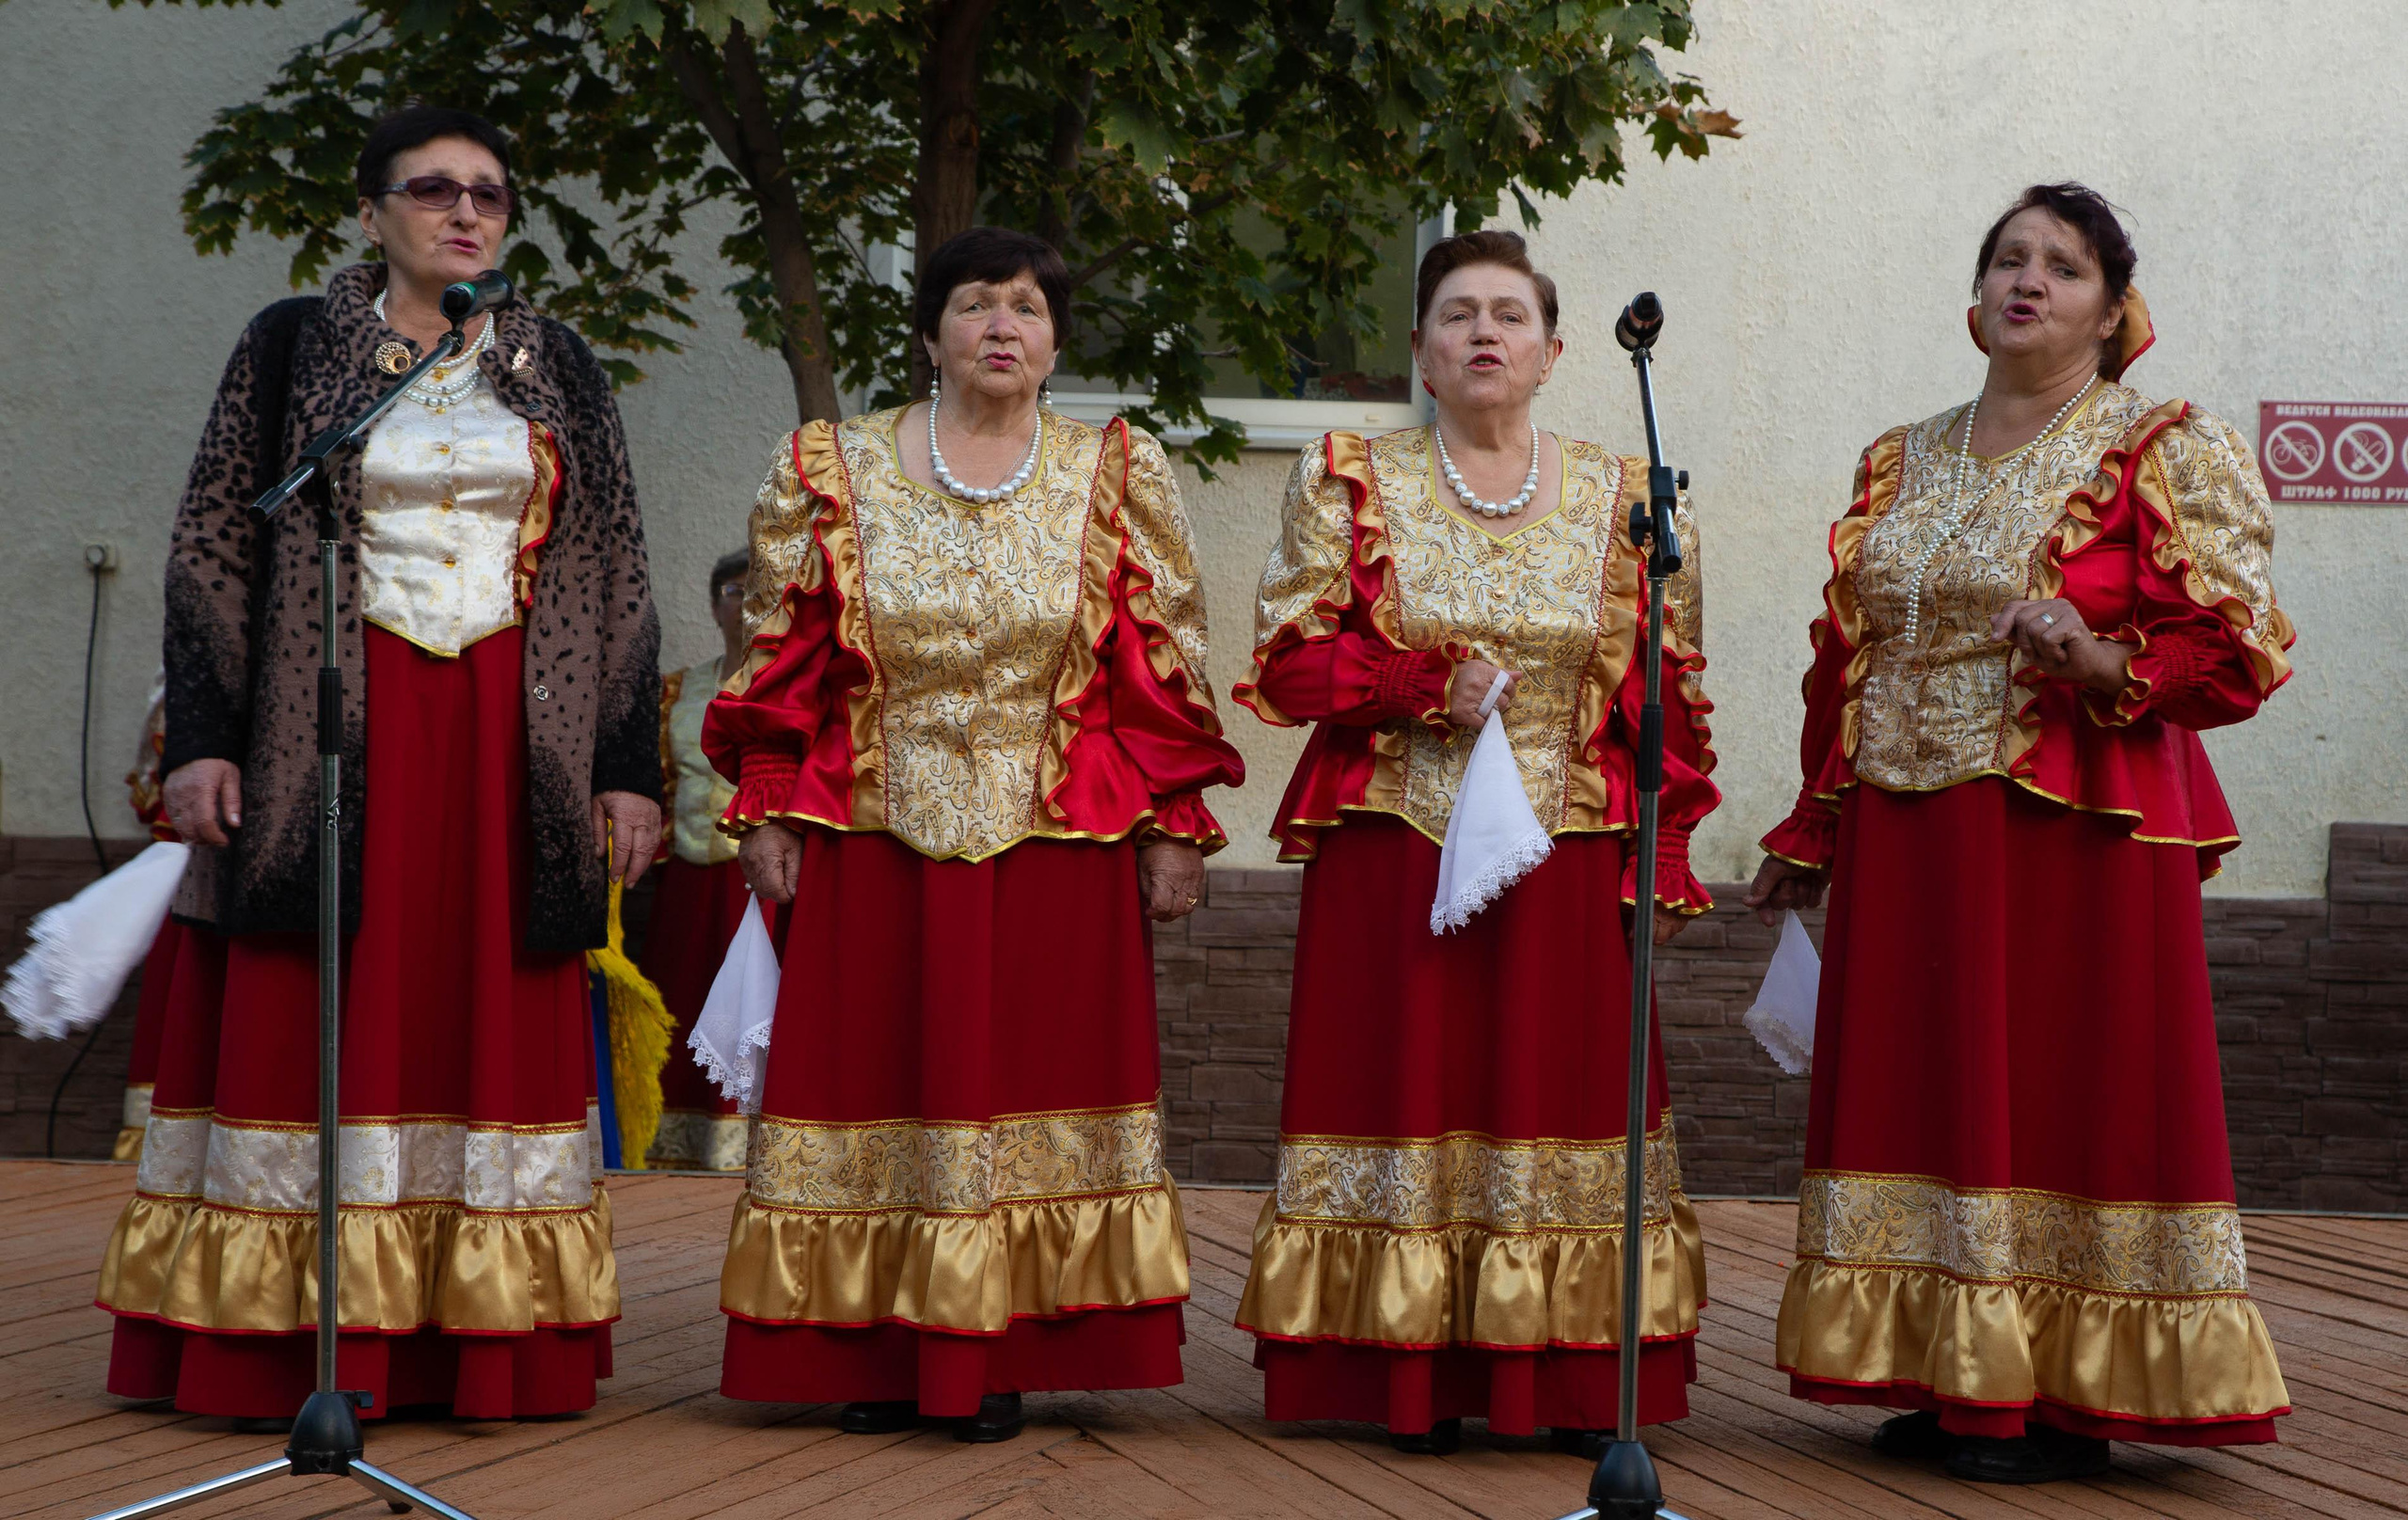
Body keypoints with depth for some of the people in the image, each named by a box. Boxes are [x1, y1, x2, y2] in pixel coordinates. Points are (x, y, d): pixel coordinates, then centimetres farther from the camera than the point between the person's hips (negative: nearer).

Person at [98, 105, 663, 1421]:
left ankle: (485, 1347, 5)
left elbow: (613, 583, 10)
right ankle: (288, 1345, 1)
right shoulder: (292, 348, 4)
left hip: (510, 743, 2)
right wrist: (202, 742, -8)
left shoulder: (556, 370, 11)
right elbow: (212, 549, 1)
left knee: (497, 1023, 1)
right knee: (315, 1023, -3)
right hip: (331, 737, -2)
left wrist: (629, 767, 3)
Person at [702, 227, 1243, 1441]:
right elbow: (780, 656, 7)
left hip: (1055, 842, 0)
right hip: (876, 834, 0)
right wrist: (767, 812, -1)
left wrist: (1171, 826, -1)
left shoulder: (1116, 475, 7)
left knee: (1033, 1075, -1)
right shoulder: (829, 472, 7)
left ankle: (997, 1361, 5)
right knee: (873, 1073, 0)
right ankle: (881, 1355, 8)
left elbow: (1166, 662, 5)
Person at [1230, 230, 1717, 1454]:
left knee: (1558, 1077, -1)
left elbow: (1667, 692, 7)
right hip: (1396, 850, -1)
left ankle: (1571, 1386, 4)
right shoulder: (1351, 480, 6)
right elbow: (1288, 660, -1)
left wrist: (1663, 858, 0)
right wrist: (1432, 682, -14)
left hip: (1569, 858, 1)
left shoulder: (1619, 494, 9)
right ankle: (1414, 1387, 3)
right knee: (1409, 1081, -2)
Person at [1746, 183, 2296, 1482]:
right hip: (1907, 835, 5)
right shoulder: (1902, 464, 16)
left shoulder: (2169, 450, 0)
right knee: (1925, 1093, 5)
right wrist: (1811, 835, 18)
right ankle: (1957, 1381, 14)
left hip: (2075, 833, -5)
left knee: (2064, 1095, -4)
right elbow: (1845, 662, 19)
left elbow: (2239, 649, -5)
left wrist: (2099, 659, -22)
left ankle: (2064, 1402, 3)